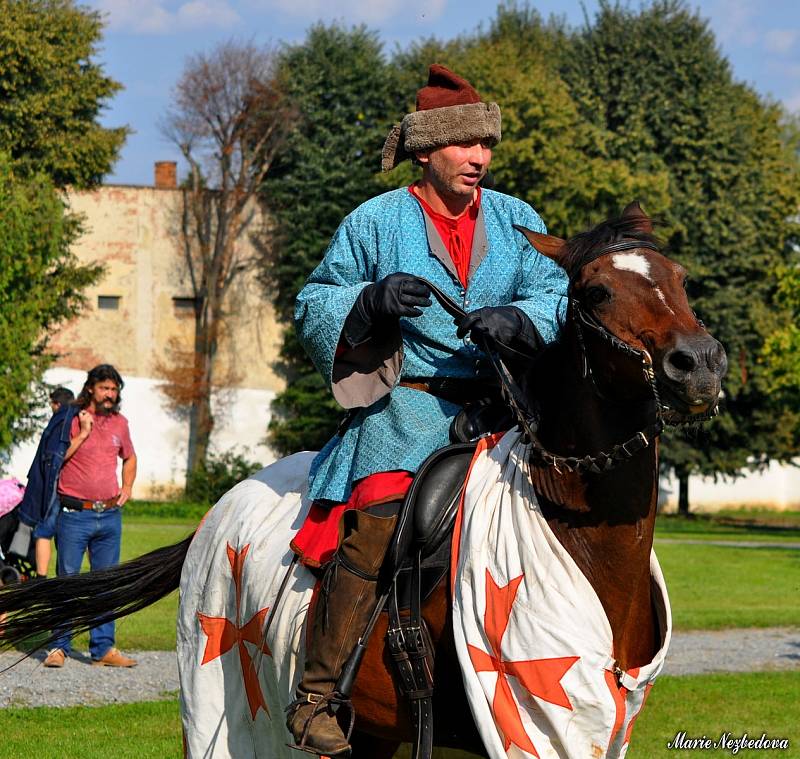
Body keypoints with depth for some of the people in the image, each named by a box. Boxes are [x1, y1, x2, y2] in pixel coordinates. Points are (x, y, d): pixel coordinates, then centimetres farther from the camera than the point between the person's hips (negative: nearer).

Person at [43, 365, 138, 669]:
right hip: (75, 515, -4)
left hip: (110, 515, 4)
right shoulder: (71, 419, -3)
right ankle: (59, 646, 5)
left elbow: (129, 457, 29)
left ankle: (103, 648, 10)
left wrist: (127, 487, 14)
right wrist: (83, 433, -15)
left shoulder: (120, 423, 11)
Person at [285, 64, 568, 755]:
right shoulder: (374, 224, 3)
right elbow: (312, 308, 4)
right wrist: (371, 299, -16)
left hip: (499, 400, 5)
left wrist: (514, 320, -21)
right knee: (379, 514, -27)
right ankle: (317, 693, -23)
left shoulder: (519, 222, 11)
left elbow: (556, 297, 1)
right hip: (408, 398, -4)